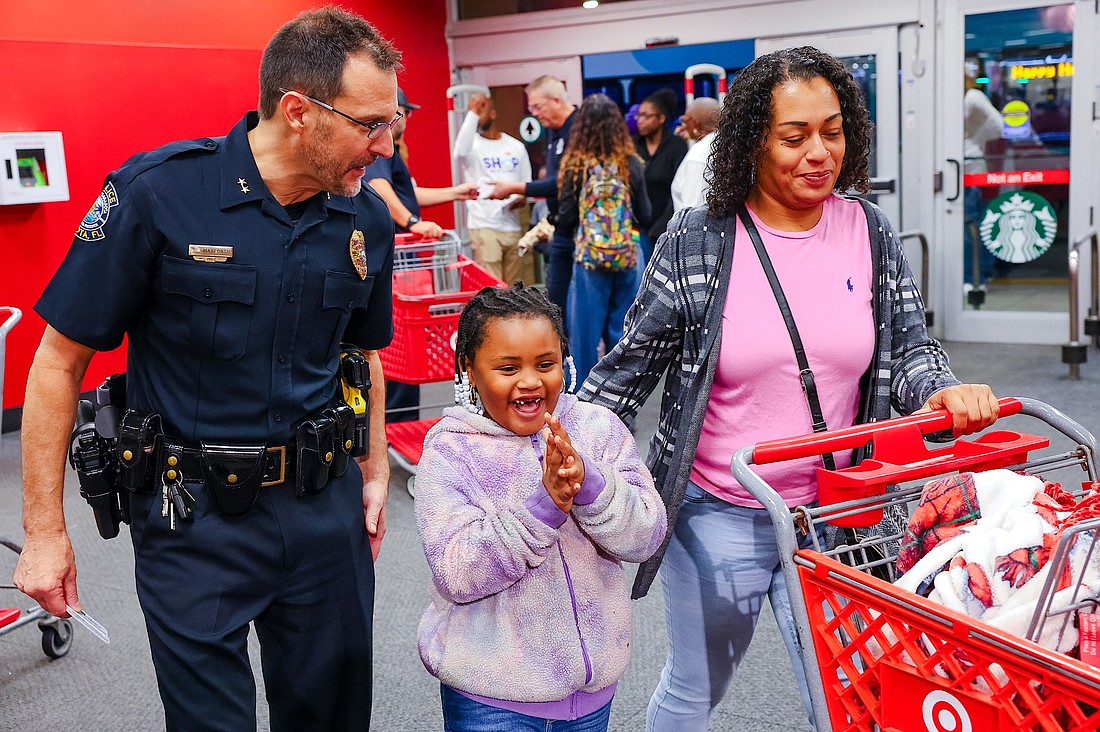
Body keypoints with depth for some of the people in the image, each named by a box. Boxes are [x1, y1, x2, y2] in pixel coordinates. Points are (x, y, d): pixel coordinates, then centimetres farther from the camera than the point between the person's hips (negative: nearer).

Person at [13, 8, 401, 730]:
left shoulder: (367, 220, -2)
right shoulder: (158, 193, -17)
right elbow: (61, 360, -10)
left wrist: (375, 470, 6)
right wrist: (45, 532, -9)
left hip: (324, 503, 5)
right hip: (196, 515, -4)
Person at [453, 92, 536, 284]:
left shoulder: (516, 146, 12)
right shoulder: (472, 144, 0)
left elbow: (527, 183, 16)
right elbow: (461, 151, -26)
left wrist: (522, 197, -7)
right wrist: (472, 113, -26)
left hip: (513, 227, 4)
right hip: (484, 227, -4)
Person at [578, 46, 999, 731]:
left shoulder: (870, 233, -1)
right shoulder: (696, 239, -10)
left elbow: (908, 345, 3)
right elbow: (632, 363, -4)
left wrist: (942, 390, -19)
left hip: (833, 517, 2)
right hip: (715, 517, -2)